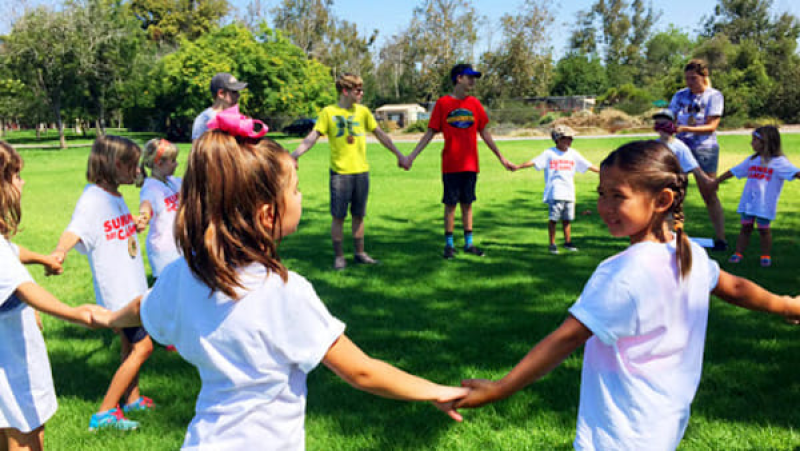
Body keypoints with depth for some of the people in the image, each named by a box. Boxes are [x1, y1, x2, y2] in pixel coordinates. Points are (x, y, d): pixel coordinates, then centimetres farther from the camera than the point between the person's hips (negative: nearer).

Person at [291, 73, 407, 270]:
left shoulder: (363, 111, 7)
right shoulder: (328, 112, -3)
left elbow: (381, 135, 14)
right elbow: (312, 137, -8)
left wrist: (399, 155, 15)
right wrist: (294, 154, -21)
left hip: (361, 172, 3)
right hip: (340, 172, -3)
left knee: (358, 215, 11)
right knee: (339, 216, 2)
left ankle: (359, 253, 23)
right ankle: (339, 256, 13)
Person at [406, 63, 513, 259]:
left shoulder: (475, 104, 7)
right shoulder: (442, 103, -2)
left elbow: (485, 134, 13)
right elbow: (429, 133, 0)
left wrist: (501, 158, 15)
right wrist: (411, 156, -6)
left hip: (470, 165, 3)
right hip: (450, 165, -3)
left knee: (467, 203, 10)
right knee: (450, 204, 3)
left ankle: (468, 243, 19)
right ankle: (449, 244, 14)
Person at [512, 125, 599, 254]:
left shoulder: (573, 154, 13)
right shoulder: (549, 153, -1)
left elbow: (588, 165, 17)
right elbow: (534, 162, -9)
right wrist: (517, 167, -20)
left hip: (569, 192, 4)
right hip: (555, 193, -4)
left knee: (567, 219, 10)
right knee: (554, 218, -5)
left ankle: (568, 242, 23)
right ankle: (552, 244, 5)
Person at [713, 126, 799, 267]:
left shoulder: (779, 162, -6)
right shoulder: (752, 160, 12)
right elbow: (734, 171, 20)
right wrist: (717, 181, 26)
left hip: (765, 204, -4)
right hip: (748, 201, 5)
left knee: (764, 228, 4)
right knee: (745, 227, 8)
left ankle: (766, 256, 17)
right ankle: (738, 253, 13)